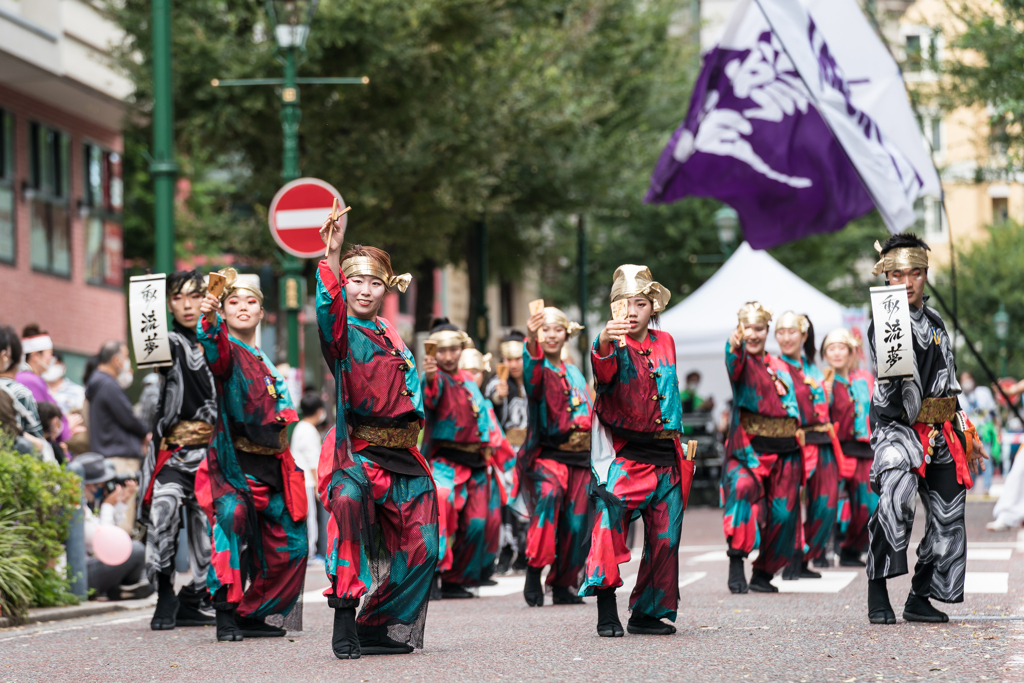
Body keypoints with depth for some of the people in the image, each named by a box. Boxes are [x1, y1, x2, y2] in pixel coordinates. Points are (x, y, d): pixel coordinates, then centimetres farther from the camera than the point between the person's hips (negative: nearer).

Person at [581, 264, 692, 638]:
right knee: (610, 521, -23)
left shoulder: (665, 343, 11)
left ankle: (647, 613, 17)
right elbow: (604, 372, -31)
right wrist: (604, 345, -53)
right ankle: (607, 610, -22)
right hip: (623, 454, -5)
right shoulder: (614, 346, -6)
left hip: (665, 455, 5)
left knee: (664, 537, 5)